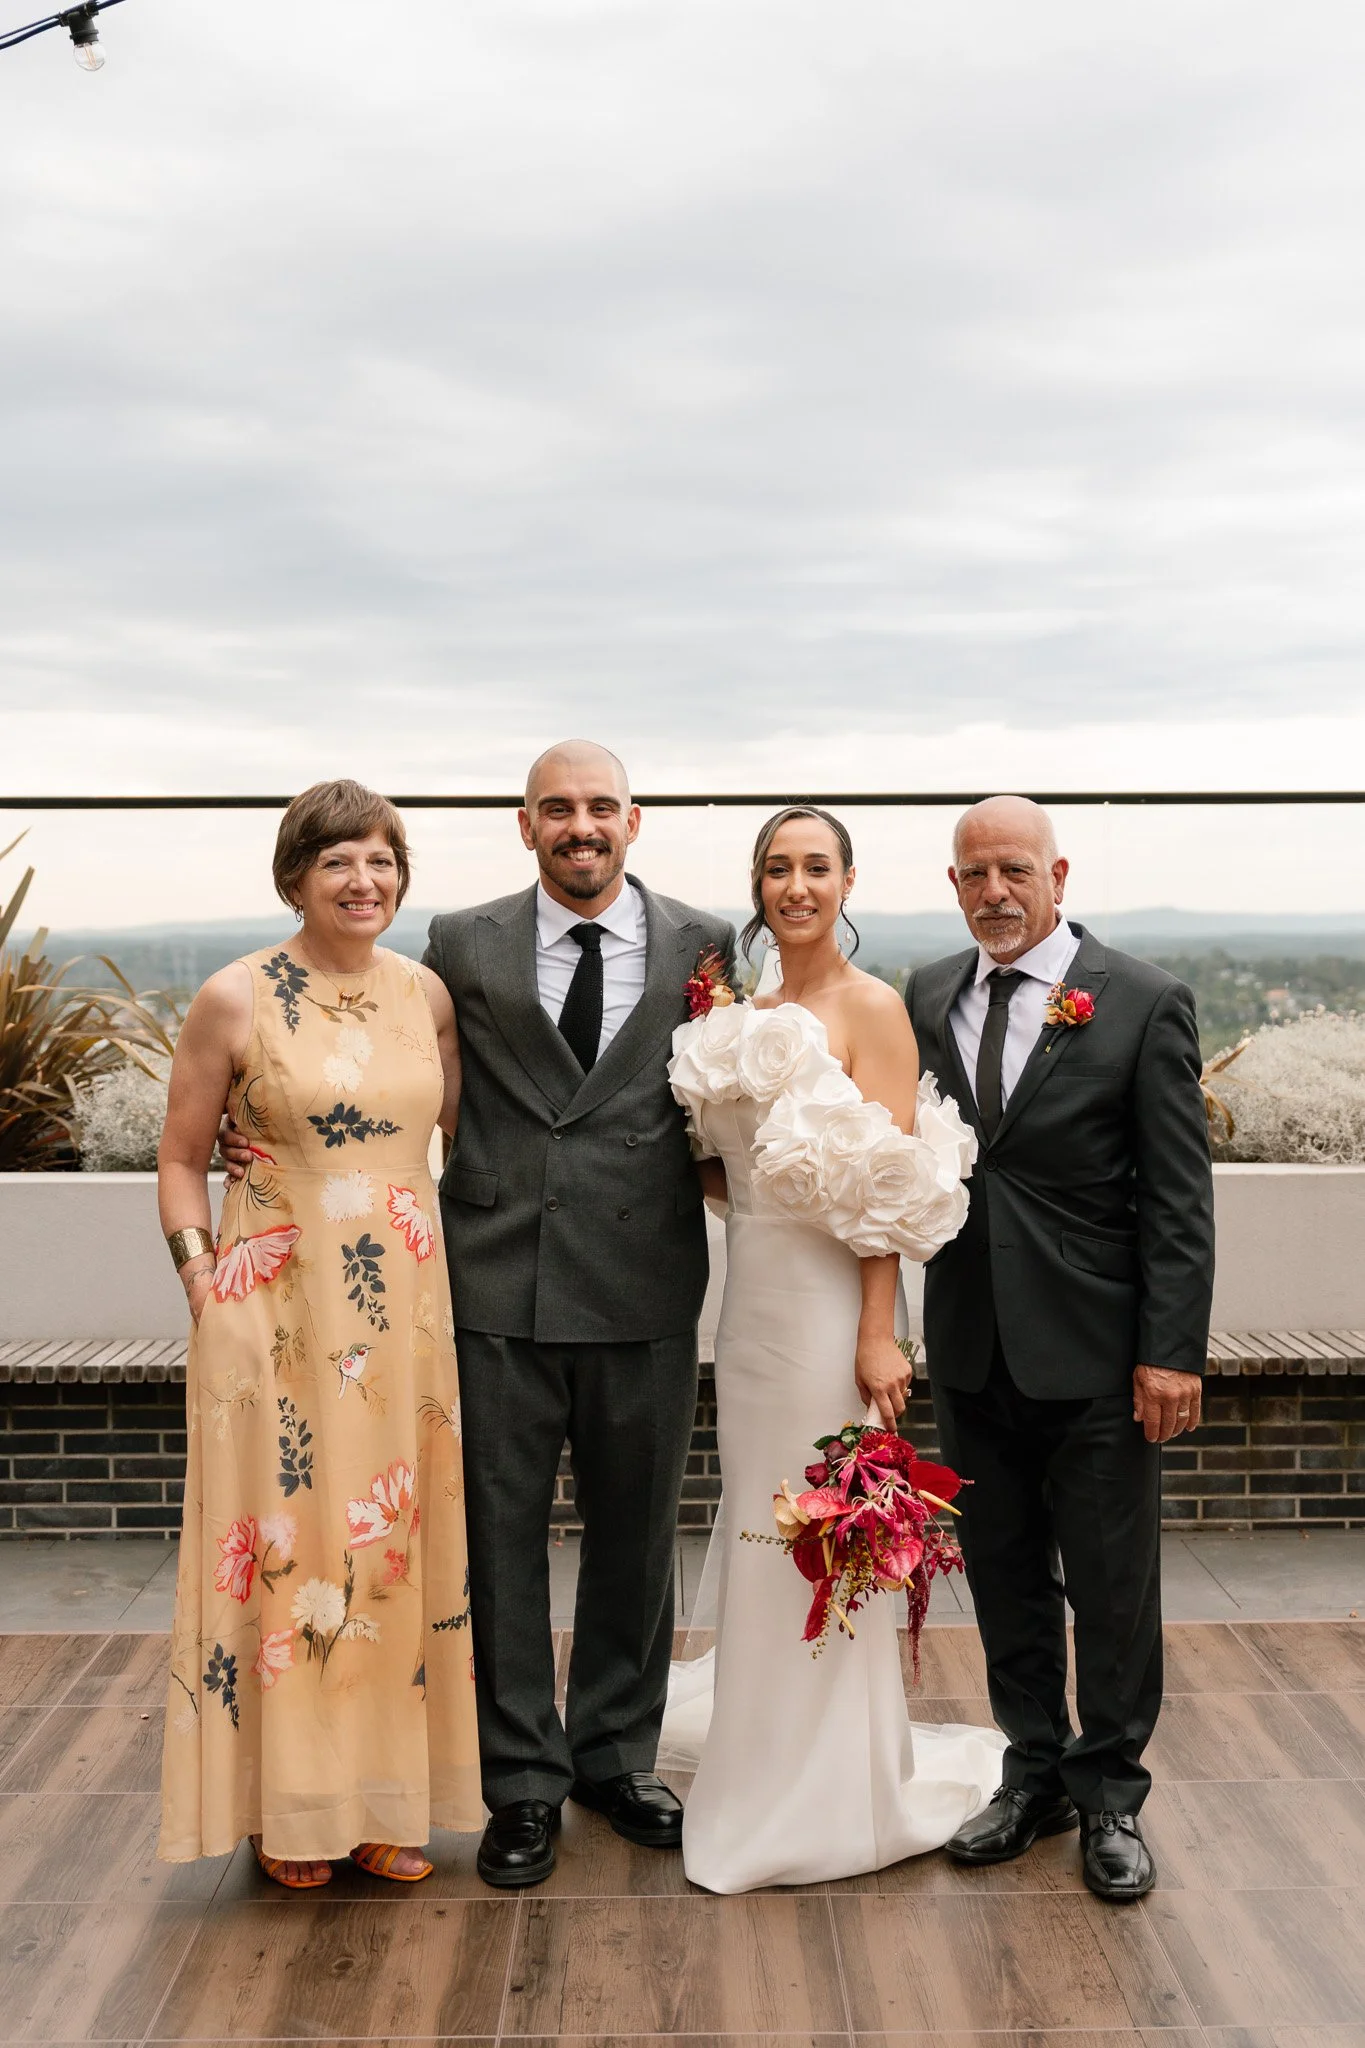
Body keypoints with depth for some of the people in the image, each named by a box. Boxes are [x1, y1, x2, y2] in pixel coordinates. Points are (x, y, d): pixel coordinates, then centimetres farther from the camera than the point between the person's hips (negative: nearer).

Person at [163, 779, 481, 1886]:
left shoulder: (426, 992, 4)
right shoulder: (236, 998, -5)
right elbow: (182, 1158, 2)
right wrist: (202, 1282, -6)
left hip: (405, 1308, 4)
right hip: (275, 1310, -3)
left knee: (400, 1545, 11)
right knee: (282, 1544, 4)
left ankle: (390, 1797, 27)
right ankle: (290, 1807, 23)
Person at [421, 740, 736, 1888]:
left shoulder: (706, 949, 3)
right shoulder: (464, 946, 4)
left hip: (646, 1288, 1)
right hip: (501, 1283, 0)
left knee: (636, 1536, 14)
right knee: (503, 1536, 8)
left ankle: (616, 1755, 34)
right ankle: (525, 1781, 25)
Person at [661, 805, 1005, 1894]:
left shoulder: (872, 1007, -9)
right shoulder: (749, 1015, 12)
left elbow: (894, 1191, -15)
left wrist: (878, 1336, -19)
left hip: (828, 1304, -7)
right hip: (752, 1301, 7)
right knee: (758, 1533, 17)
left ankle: (829, 1793, 19)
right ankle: (765, 1761, 35)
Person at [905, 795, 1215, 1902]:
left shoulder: (1145, 1002, -7)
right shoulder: (929, 996, 5)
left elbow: (1179, 1194, -9)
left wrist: (1172, 1351, -13)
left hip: (1096, 1352, -4)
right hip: (973, 1348, 4)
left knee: (1114, 1590, 9)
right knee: (1007, 1581, 16)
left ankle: (1109, 1795, 28)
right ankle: (1035, 1776, 33)